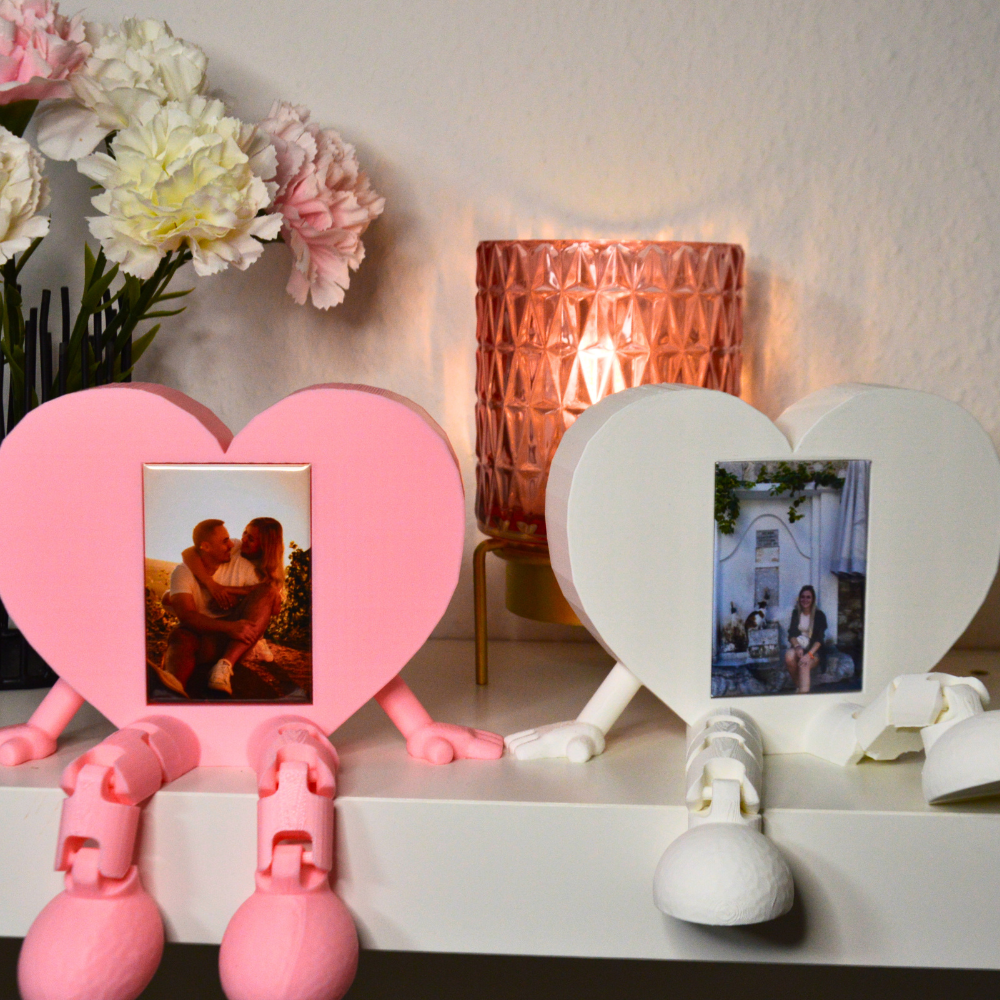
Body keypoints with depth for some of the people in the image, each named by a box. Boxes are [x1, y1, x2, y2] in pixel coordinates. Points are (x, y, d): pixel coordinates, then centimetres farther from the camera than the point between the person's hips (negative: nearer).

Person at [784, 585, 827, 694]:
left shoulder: (819, 615, 0)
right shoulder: (796, 613, 11)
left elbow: (819, 639, -9)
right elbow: (791, 634, 4)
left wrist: (809, 654, -26)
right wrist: (797, 646, -19)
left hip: (813, 649, -3)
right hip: (798, 646, 3)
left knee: (804, 664, -37)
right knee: (789, 657, -34)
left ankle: (803, 693, -49)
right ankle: (798, 685, -15)